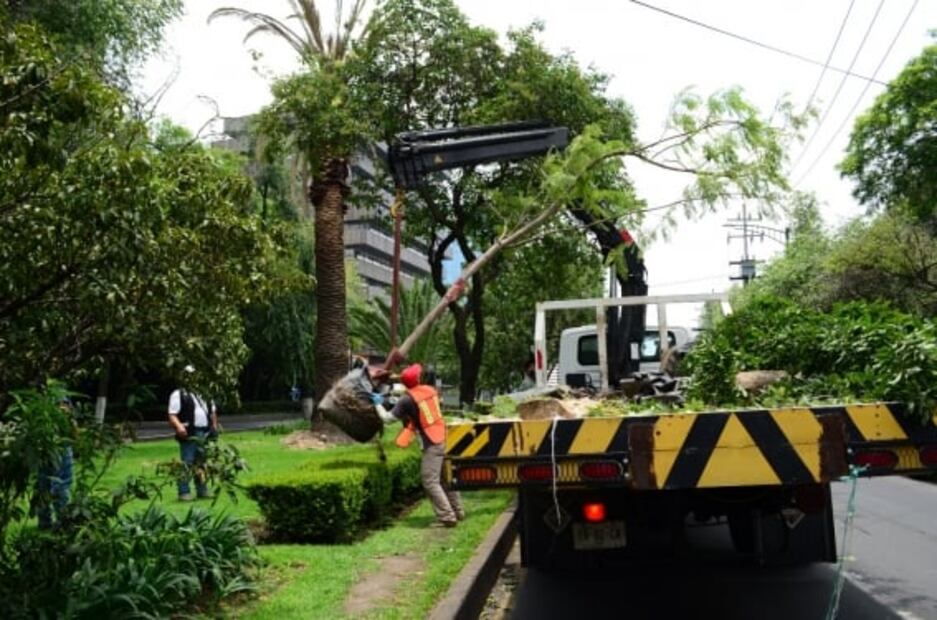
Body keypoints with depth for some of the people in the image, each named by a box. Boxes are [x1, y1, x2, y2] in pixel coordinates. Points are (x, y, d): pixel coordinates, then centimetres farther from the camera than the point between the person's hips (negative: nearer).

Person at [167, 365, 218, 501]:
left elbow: (213, 411, 27)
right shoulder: (178, 394, 0)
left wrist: (214, 425, 15)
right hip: (189, 434, -6)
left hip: (205, 434, 6)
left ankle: (202, 490, 19)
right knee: (187, 464, -7)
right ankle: (184, 492, -3)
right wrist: (179, 426, -25)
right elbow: (172, 415, -8)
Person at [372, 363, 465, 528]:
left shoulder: (407, 399, -12)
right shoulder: (430, 390, 7)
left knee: (430, 481, -5)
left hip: (432, 443, -7)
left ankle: (447, 517, -10)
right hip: (444, 438, 7)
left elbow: (388, 418, -4)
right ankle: (458, 512, 24)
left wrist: (378, 404, 11)